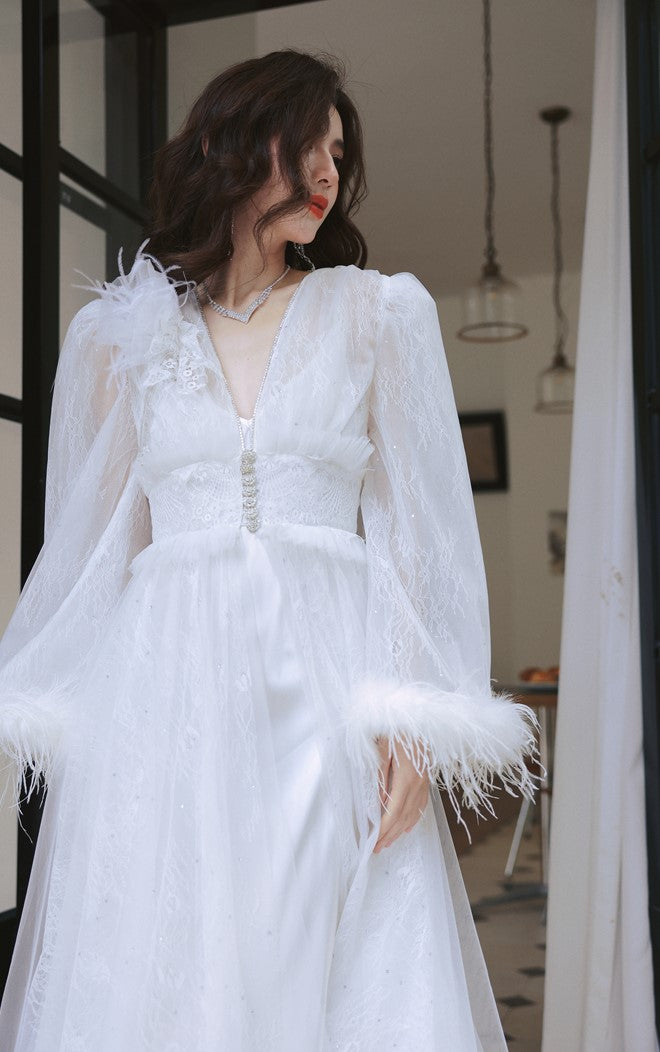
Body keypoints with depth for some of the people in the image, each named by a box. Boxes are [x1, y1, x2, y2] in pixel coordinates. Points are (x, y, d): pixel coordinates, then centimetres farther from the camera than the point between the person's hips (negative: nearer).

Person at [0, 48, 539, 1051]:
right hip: (162, 689, 1)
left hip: (329, 682, 0)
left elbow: (418, 523, 4)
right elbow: (95, 538, 13)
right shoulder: (120, 331, 11)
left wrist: (415, 712, -8)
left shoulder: (380, 313, 9)